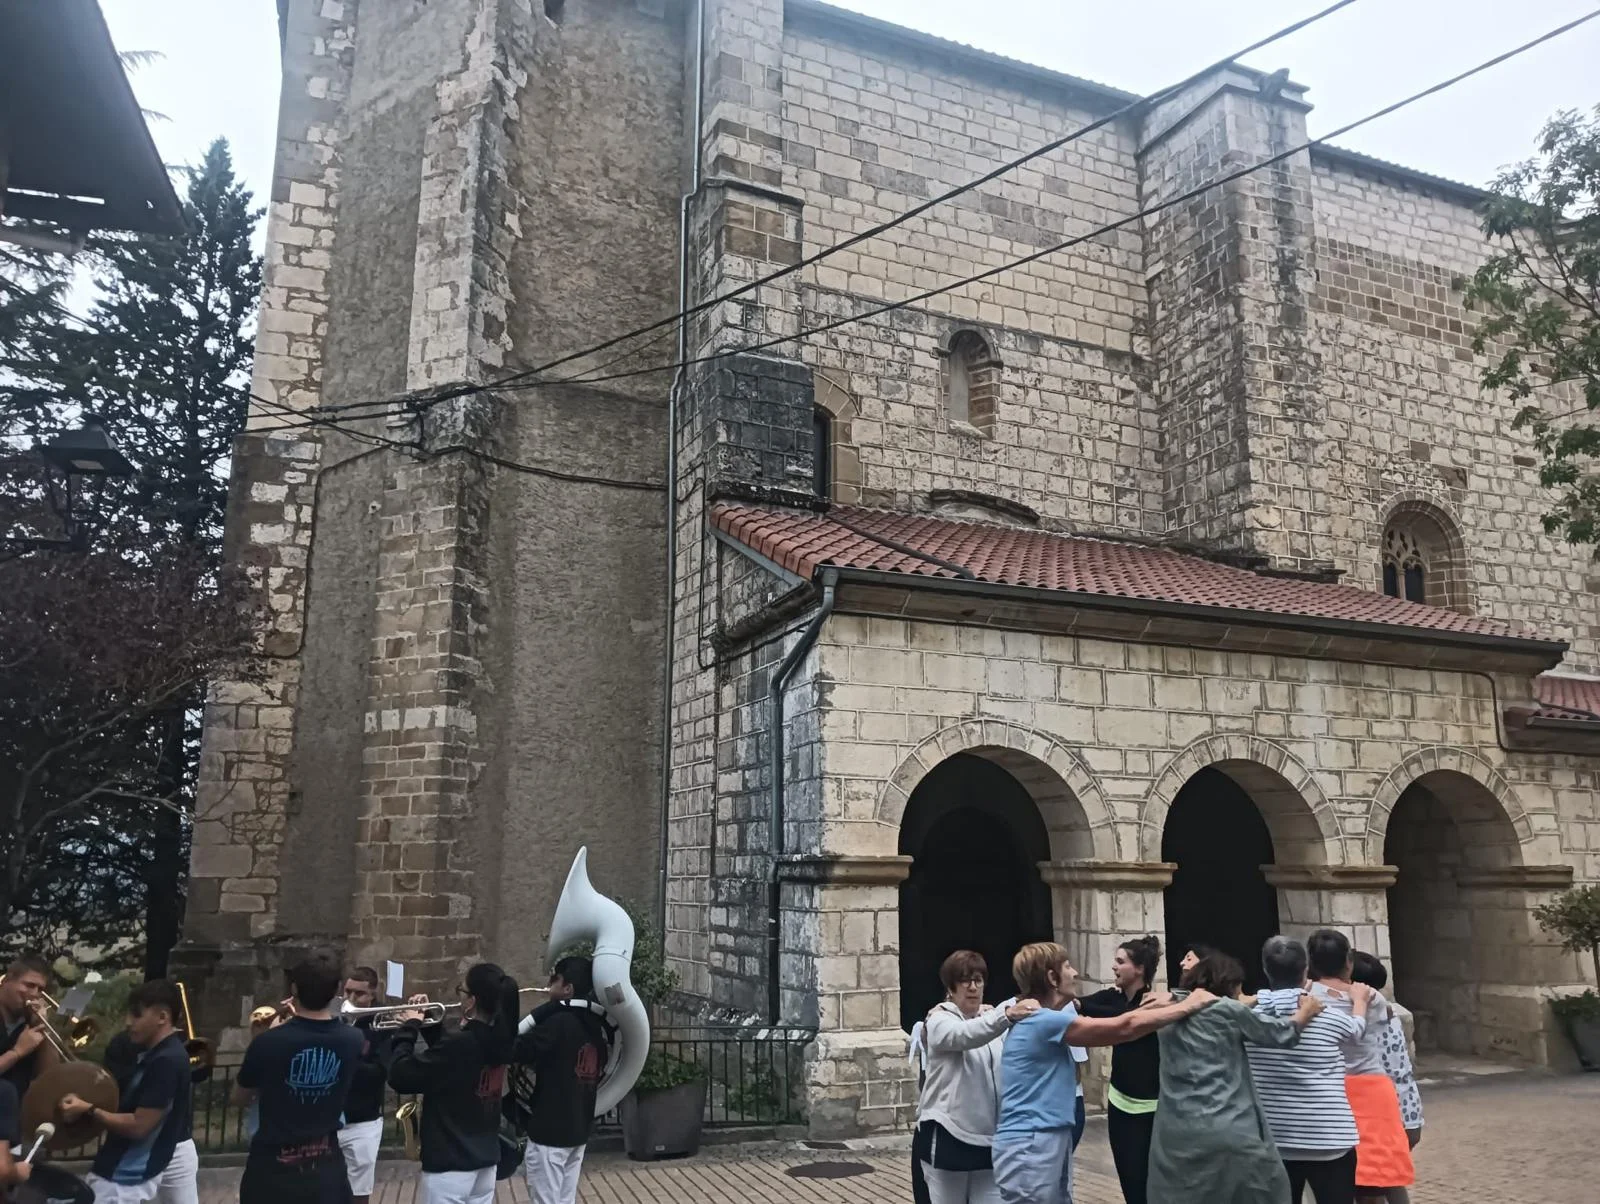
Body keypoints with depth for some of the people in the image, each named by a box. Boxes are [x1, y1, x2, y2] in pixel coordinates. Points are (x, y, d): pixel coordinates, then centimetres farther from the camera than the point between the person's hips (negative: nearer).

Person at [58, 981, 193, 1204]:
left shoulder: (167, 1061, -23)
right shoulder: (153, 1054, 10)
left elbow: (138, 1126, -23)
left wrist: (88, 1110, -15)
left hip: (129, 1176, -10)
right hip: (120, 1169, 10)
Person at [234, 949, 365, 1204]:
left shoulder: (269, 1042, -17)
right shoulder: (352, 1041, -9)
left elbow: (240, 1099, 2)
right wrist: (299, 1021, 16)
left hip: (272, 1171, -2)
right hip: (326, 1170, 2)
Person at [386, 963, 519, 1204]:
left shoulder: (460, 1045, -25)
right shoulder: (498, 1042, 0)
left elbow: (400, 1077, -19)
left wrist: (410, 1028, -8)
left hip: (450, 1164, -8)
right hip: (486, 1159, 8)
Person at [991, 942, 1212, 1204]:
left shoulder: (1042, 1020, 13)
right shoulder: (1042, 1021, -19)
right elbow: (1123, 1028, -17)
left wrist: (1149, 1008, 13)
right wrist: (1186, 1006, -8)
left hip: (1050, 1139, 10)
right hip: (1029, 1147, -10)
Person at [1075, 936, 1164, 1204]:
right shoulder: (1114, 996, 2)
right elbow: (1081, 1002, -12)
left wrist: (1078, 1005, -46)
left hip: (1148, 1107, -6)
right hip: (1119, 1101, 6)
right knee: (1129, 1182, 10)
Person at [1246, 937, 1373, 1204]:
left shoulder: (1252, 1016, -3)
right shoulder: (1326, 1016, -8)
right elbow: (1357, 1029, 14)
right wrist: (1360, 1000, 36)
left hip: (1273, 1139, 3)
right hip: (1327, 1139, -3)